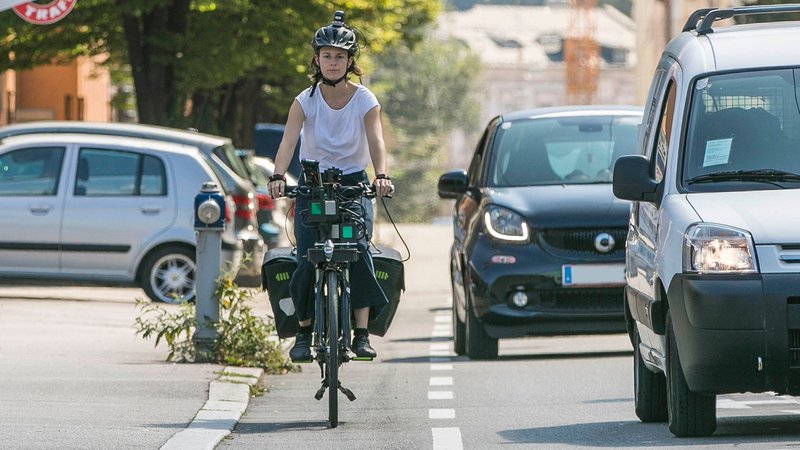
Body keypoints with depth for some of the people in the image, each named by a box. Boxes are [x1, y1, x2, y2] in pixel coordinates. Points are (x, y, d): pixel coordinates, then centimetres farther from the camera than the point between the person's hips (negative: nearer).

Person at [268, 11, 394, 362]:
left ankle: (361, 333, -22)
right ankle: (304, 333, 4)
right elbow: (289, 140, -21)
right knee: (307, 260, -11)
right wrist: (278, 177, -39)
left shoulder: (365, 101, -7)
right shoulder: (306, 101, -7)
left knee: (359, 251, -20)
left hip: (354, 185, 0)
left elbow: (376, 141, -21)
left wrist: (381, 175, -41)